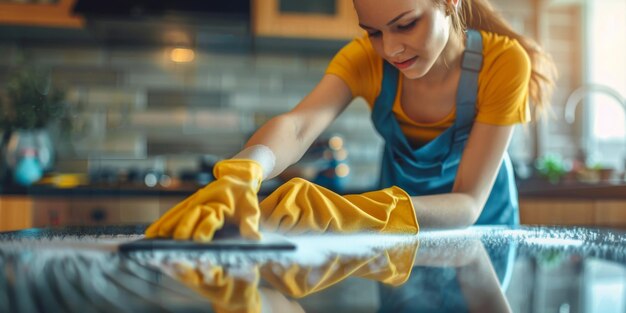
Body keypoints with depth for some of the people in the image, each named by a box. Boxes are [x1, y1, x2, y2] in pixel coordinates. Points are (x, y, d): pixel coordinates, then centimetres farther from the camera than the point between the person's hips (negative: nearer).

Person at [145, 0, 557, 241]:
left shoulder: (503, 61, -27)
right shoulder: (365, 57, -20)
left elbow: (468, 203, -32)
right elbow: (298, 125, -37)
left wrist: (353, 213, -49)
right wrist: (240, 175, -60)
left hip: (481, 226, 0)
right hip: (403, 229, 1)